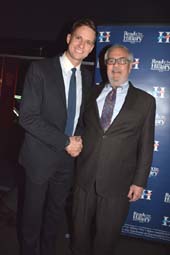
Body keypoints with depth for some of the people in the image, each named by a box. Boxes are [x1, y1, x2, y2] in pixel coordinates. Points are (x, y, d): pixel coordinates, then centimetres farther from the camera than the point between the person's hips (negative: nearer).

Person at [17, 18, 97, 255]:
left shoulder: (87, 76, 4)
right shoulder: (40, 69, -13)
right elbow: (27, 117, -18)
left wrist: (79, 137, -5)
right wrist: (66, 141, -19)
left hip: (69, 156, 5)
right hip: (41, 155, -4)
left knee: (56, 212, 21)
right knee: (33, 213, 14)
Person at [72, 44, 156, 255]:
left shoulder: (145, 101, -1)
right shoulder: (91, 93, 6)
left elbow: (146, 145, -1)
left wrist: (139, 181, -3)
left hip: (117, 182, -2)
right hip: (84, 176, 2)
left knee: (107, 234, 16)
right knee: (80, 229, 19)